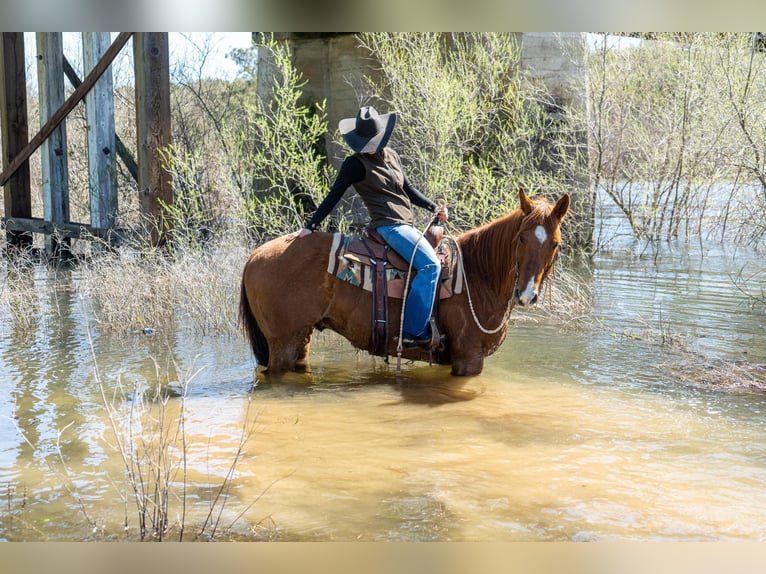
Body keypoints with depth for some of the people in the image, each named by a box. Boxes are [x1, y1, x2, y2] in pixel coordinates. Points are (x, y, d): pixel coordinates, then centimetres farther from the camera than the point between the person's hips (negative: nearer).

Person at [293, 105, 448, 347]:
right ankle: (414, 331, -24)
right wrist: (311, 227, -6)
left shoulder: (392, 156, 15)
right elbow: (333, 197, -4)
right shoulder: (355, 164, -5)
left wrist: (434, 208, 14)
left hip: (408, 225, 9)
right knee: (430, 265, -25)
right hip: (388, 225, -9)